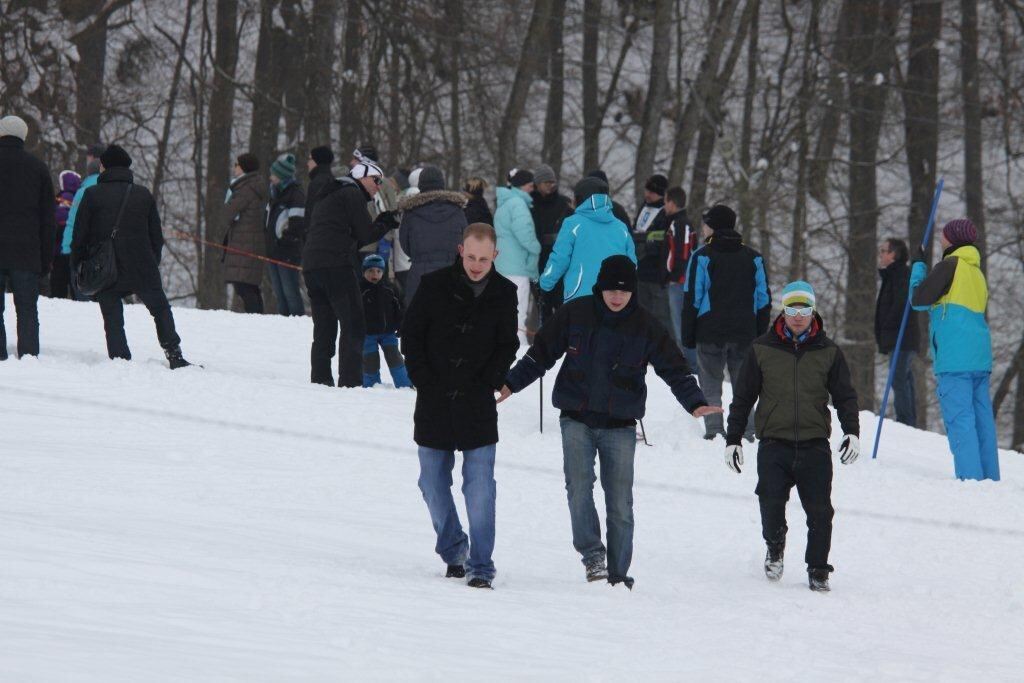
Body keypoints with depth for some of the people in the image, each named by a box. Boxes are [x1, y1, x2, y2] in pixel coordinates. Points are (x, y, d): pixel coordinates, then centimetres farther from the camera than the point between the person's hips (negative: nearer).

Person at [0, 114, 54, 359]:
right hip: (27, 253, 1)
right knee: (27, 311, 5)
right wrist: (47, 257, 10)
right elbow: (48, 219, 7)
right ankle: (29, 356, -2)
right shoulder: (38, 168, 7)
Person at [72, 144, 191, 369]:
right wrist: (154, 264, 17)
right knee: (161, 310, 13)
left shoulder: (92, 195, -3)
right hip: (142, 270, 1)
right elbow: (157, 236, 8)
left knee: (113, 319, 5)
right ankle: (174, 356, 2)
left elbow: (79, 236, -3)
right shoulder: (144, 195, 5)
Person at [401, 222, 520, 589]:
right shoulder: (434, 285, -3)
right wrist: (426, 384, -5)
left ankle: (480, 565, -5)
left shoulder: (503, 294, 0)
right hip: (434, 405, 1)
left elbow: (507, 347, 7)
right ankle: (453, 549, 28)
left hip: (478, 407, -1)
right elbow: (410, 336, 2)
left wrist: (487, 385, -6)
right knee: (433, 483, 8)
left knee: (480, 486, -7)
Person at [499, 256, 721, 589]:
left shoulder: (646, 326, -1)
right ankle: (591, 553, -14)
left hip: (620, 424, 0)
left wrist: (695, 402, -13)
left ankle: (618, 573, 7)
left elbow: (674, 367, 1)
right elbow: (541, 352, 7)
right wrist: (511, 384, 1)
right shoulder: (575, 314, -1)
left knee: (620, 503, -1)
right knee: (579, 484, -21)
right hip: (577, 420, 0)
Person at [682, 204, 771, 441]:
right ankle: (747, 434, 5)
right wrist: (760, 335, 15)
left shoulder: (702, 257, -4)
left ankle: (714, 432, -7)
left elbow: (692, 299, -5)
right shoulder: (753, 258, 10)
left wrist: (688, 336, 0)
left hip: (710, 333, -3)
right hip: (745, 336, 4)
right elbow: (764, 300, 11)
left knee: (710, 386, 2)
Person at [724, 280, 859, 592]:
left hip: (814, 446, 0)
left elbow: (845, 396, 9)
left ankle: (818, 570, 6)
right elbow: (743, 396, 12)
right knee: (771, 502, -15)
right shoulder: (762, 350, 7)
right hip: (774, 443, 0)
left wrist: (852, 432, -7)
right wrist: (733, 439, 9)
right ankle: (775, 546, 15)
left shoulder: (828, 352, 8)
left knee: (819, 511, -7)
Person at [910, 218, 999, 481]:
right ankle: (990, 479, 9)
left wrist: (918, 268, 12)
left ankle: (970, 477, -18)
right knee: (982, 418, 9)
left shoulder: (950, 265, -4)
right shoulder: (976, 272, 20)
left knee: (959, 419, -11)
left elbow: (919, 300, -4)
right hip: (980, 359, 8)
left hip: (955, 359, -8)